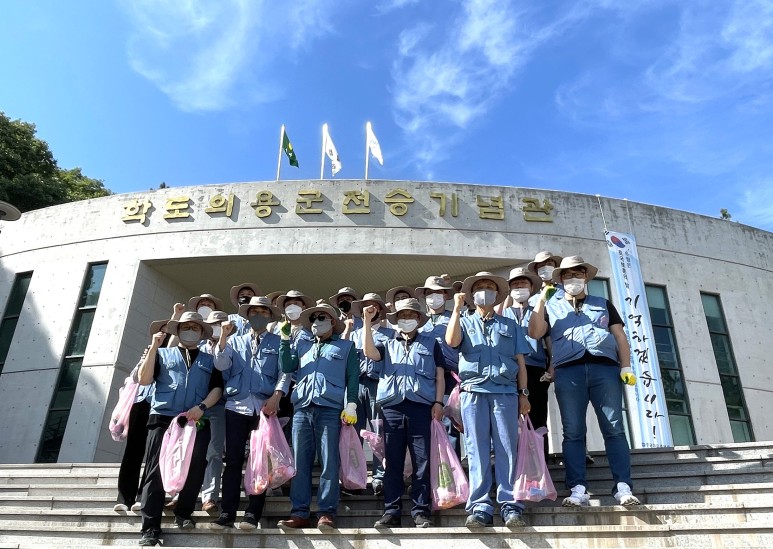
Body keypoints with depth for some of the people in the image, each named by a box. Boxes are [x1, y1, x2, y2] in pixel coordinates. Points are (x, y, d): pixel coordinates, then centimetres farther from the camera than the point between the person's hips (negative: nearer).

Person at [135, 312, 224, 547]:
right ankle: (150, 527, 1)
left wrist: (202, 407, -11)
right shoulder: (163, 354, 18)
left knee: (195, 469, 0)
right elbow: (144, 380, 3)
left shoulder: (209, 360, 19)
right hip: (163, 418, -1)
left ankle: (183, 514, 20)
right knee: (156, 472, -5)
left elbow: (217, 388, 7)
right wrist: (153, 347, -2)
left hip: (197, 422, 1)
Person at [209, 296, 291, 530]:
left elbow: (284, 373, 1)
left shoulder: (278, 342, 11)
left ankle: (253, 513, 5)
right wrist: (223, 336, -6)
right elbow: (221, 365, 3)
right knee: (233, 460, 1)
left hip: (264, 407, -2)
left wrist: (276, 396, -16)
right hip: (236, 405, 2)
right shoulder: (235, 341, 19)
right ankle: (227, 513, 6)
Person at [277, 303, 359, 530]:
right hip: (302, 409, 3)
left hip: (330, 409, -3)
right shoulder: (301, 345, 25)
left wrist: (351, 404, -5)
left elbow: (353, 377, 8)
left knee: (329, 463, -5)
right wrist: (285, 338, 6)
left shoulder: (346, 346, 17)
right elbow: (286, 367, 11)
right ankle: (299, 513, 7)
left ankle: (327, 512, 1)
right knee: (300, 462, 2)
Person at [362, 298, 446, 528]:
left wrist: (438, 402, -1)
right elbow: (369, 352, 0)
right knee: (392, 462, 3)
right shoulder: (388, 345, 21)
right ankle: (391, 512, 7)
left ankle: (421, 511, 4)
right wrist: (367, 321, -2)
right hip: (392, 406, 1)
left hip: (421, 406, -1)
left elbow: (439, 375, 12)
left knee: (422, 461, -2)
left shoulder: (430, 343, 18)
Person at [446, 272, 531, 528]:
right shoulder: (464, 322, 18)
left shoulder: (509, 325, 21)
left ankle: (509, 506, -1)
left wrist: (523, 393, 5)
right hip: (473, 391, 0)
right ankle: (480, 507, -2)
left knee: (506, 449, -4)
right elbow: (451, 341, -5)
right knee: (477, 450, -3)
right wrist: (457, 308, -2)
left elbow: (519, 361, 15)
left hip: (506, 391, 1)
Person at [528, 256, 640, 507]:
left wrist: (626, 366, 2)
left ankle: (623, 487, -6)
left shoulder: (603, 304, 26)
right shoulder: (552, 307, 23)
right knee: (573, 433, -5)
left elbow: (620, 337, 17)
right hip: (568, 371, 0)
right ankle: (578, 489, -5)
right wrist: (541, 299, 3)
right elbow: (534, 333, 7)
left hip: (605, 367, 1)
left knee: (614, 429, -6)